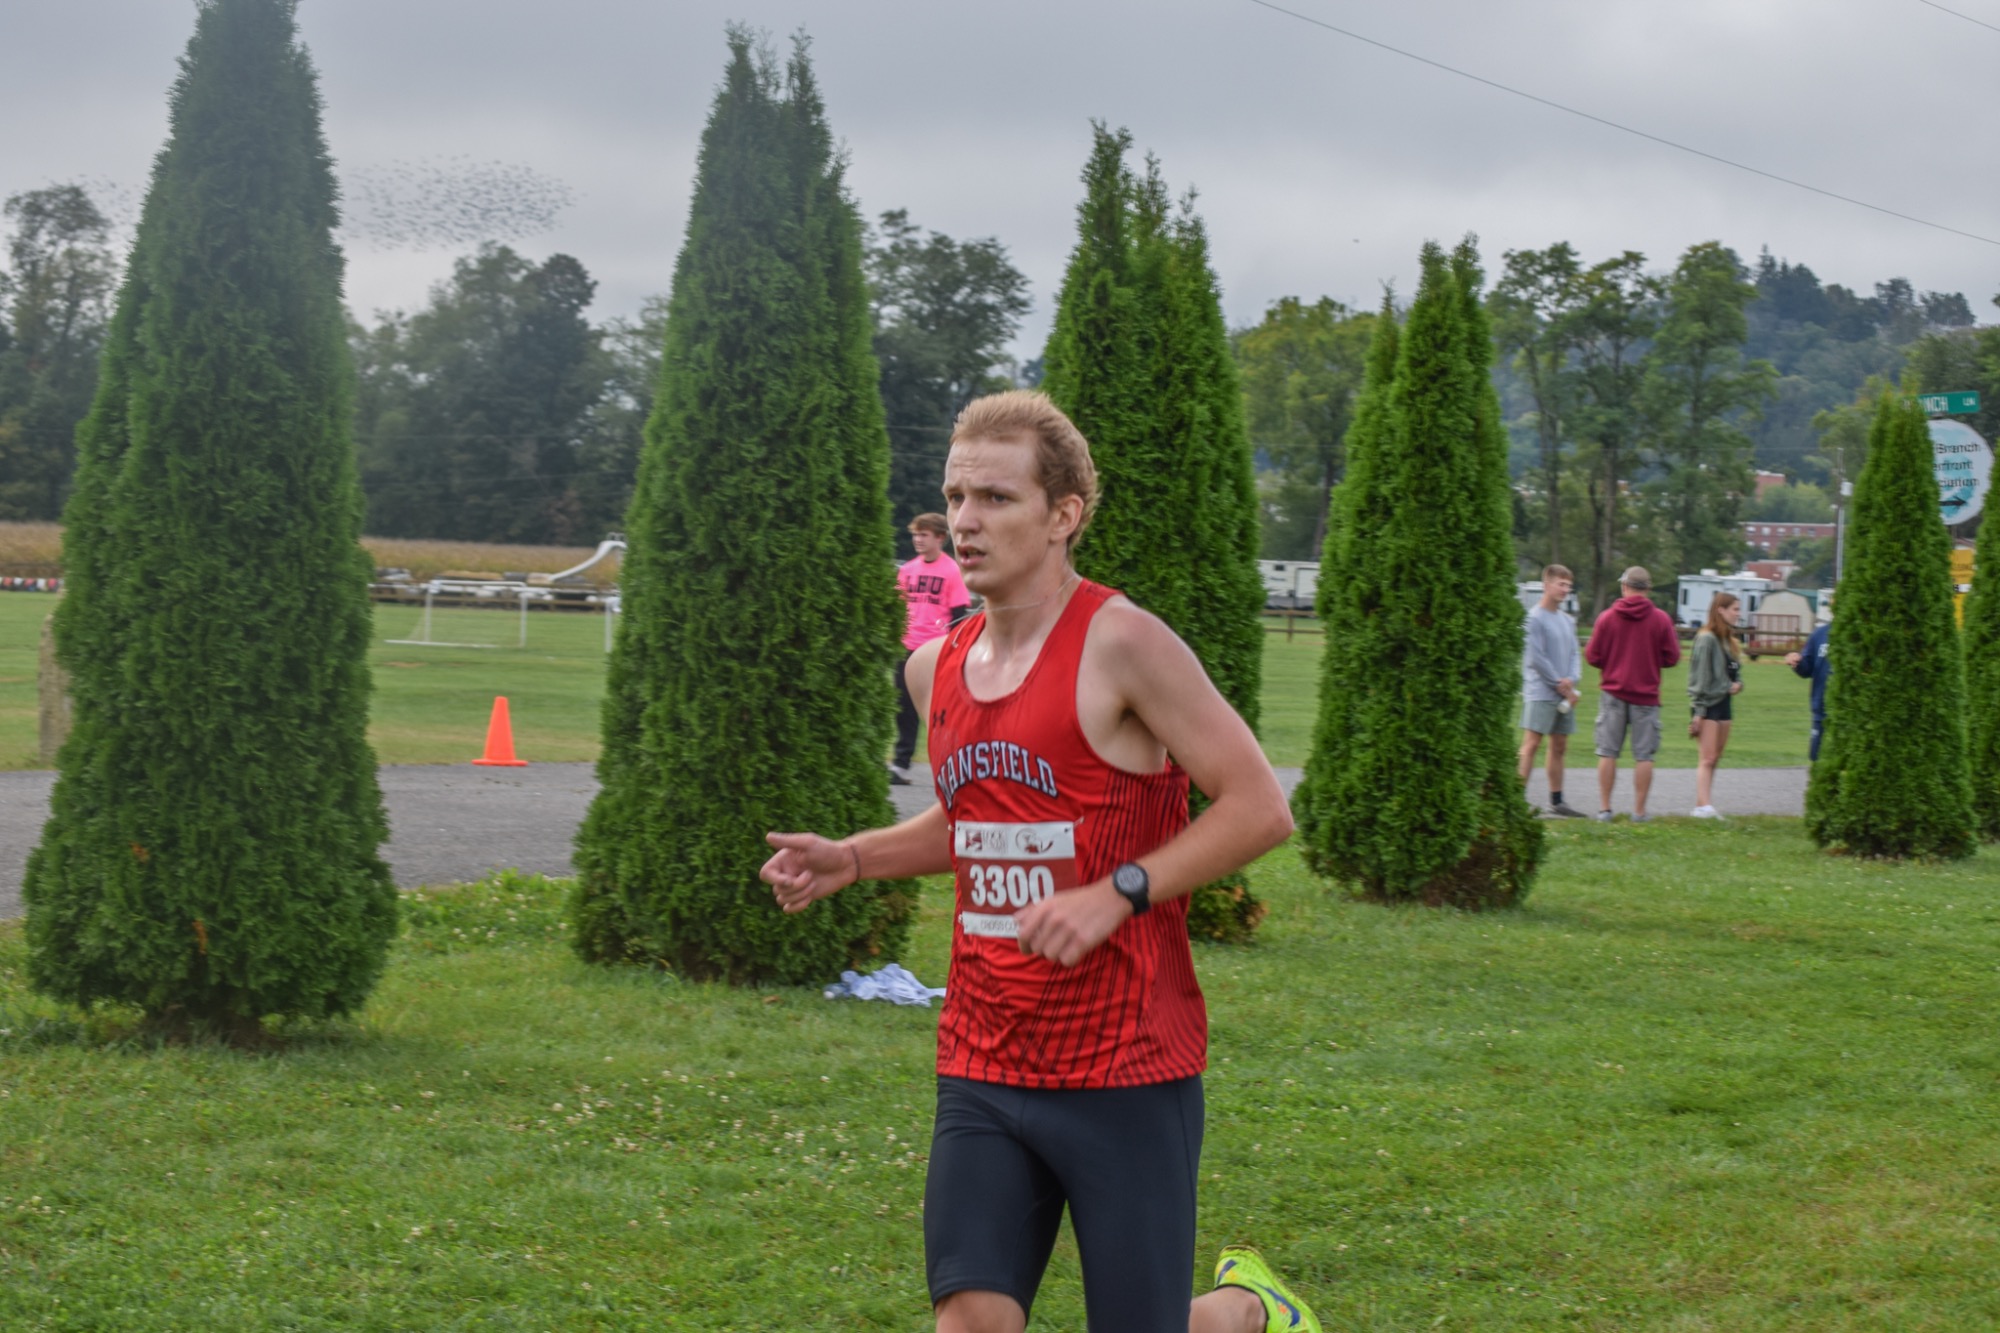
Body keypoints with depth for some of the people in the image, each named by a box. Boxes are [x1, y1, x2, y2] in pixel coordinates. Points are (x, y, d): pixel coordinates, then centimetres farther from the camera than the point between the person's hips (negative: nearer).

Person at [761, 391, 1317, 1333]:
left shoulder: (1120, 645, -12)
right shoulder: (937, 668, 9)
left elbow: (1260, 807, -13)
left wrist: (1118, 894, -20)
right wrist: (851, 859, 10)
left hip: (1126, 1069, -5)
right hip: (980, 1068, 5)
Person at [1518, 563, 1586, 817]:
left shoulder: (1568, 621, 16)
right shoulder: (1534, 618, -8)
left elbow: (1575, 654, 13)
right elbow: (1536, 658, -13)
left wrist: (1571, 680, -6)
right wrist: (1560, 684, -11)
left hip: (1564, 694, 7)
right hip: (1540, 692, -7)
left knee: (1559, 747, 9)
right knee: (1531, 744, -11)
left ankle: (1556, 801, 15)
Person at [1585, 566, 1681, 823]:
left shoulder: (1606, 617, -3)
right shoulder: (1661, 619, -3)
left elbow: (1592, 656, 0)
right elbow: (1672, 657, 0)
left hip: (1613, 693, 1)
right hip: (1646, 694, -1)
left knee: (1608, 753, 6)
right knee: (1644, 755, 3)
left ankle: (1604, 808, 6)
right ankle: (1639, 811, 3)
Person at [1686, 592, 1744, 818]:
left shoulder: (1728, 640, 14)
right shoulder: (1707, 639, -12)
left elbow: (1735, 670, 22)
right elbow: (1700, 677, -14)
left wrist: (1737, 684, -2)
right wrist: (1698, 712, -16)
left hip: (1723, 703, 9)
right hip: (1708, 704, -9)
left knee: (1715, 758, 8)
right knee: (1708, 758, -14)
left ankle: (1704, 805, 11)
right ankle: (1703, 805, -20)